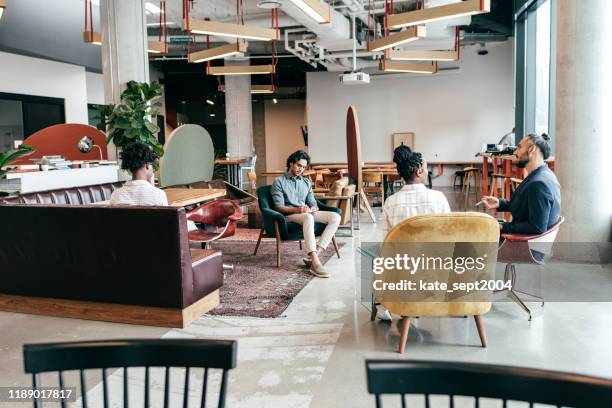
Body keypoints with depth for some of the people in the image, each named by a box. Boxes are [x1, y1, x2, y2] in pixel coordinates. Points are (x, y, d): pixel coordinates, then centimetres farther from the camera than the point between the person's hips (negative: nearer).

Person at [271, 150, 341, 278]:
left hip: (307, 213, 6)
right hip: (289, 215, -6)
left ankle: (314, 255, -31)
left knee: (335, 217, -19)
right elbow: (279, 207, -7)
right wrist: (297, 209, -24)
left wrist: (313, 208, -11)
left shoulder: (306, 182, 22)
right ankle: (315, 263, -49)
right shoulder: (279, 181, 3)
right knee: (308, 217, -41)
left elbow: (312, 203, 15)